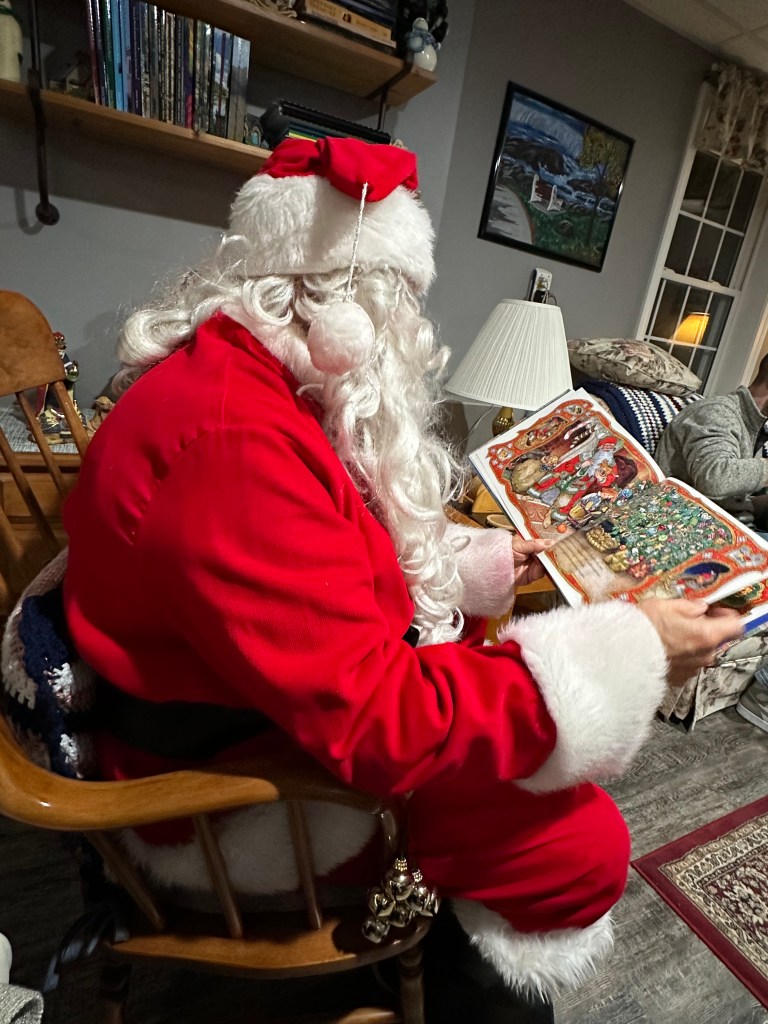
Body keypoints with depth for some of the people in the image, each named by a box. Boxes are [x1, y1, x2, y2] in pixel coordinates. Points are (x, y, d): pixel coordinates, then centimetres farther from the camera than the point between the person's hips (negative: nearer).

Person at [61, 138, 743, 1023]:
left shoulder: (243, 374, 3)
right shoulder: (234, 436, -30)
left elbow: (343, 566, 8)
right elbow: (373, 719, -31)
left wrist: (487, 562, 7)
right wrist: (628, 652, -25)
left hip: (300, 699, 9)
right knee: (580, 842, -8)